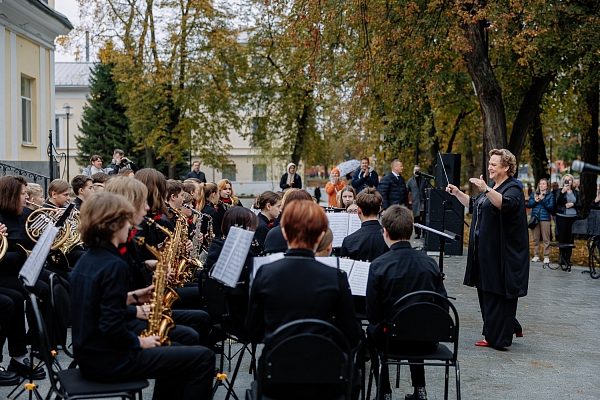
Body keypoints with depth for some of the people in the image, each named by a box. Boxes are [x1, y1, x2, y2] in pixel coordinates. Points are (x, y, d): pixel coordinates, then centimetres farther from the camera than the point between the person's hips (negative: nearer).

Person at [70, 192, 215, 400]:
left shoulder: (86, 260, 8)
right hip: (110, 361, -10)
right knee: (202, 358, -4)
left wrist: (131, 297, 11)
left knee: (175, 353, 27)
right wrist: (141, 342, -10)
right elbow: (111, 326, -26)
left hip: (89, 356, 10)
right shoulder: (114, 265, -21)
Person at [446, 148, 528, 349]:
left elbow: (506, 205, -34)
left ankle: (498, 338, 5)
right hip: (486, 251, 9)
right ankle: (493, 334, 26)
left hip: (502, 253, -9)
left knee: (498, 293, -3)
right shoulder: (492, 187, 16)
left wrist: (486, 189, -46)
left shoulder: (513, 189, -11)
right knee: (485, 291, 14)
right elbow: (473, 205, 28)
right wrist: (457, 193, 17)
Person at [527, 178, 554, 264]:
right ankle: (536, 255, 15)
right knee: (535, 238, 7)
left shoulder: (550, 195, 5)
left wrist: (543, 200, -14)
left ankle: (546, 256, 1)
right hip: (535, 218, 3)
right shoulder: (534, 194, 13)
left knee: (546, 239, -4)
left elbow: (551, 207, -5)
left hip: (545, 219, -3)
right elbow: (529, 204, 5)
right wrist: (535, 200, -11)